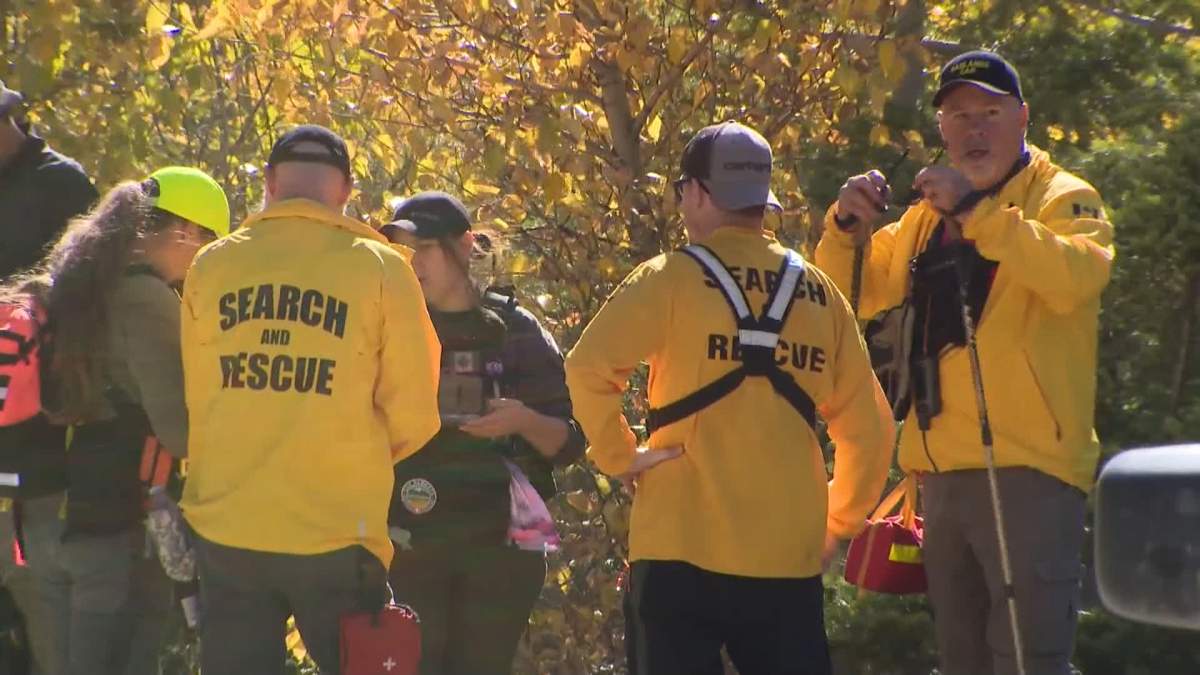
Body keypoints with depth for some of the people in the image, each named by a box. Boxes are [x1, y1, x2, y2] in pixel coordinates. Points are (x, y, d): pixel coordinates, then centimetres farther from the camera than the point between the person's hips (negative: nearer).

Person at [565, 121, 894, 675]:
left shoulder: (674, 279, -3)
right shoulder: (818, 292, 9)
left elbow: (589, 367, -15)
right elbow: (866, 425, 11)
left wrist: (618, 456, -2)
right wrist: (837, 523, 19)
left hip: (683, 548, -3)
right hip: (790, 555, 3)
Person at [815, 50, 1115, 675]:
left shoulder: (1061, 198, -1)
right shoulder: (927, 216, 19)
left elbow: (1076, 276, -22)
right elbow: (851, 297, 19)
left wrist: (975, 211, -27)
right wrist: (846, 226, -1)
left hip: (1026, 467, -7)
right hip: (944, 472, 7)